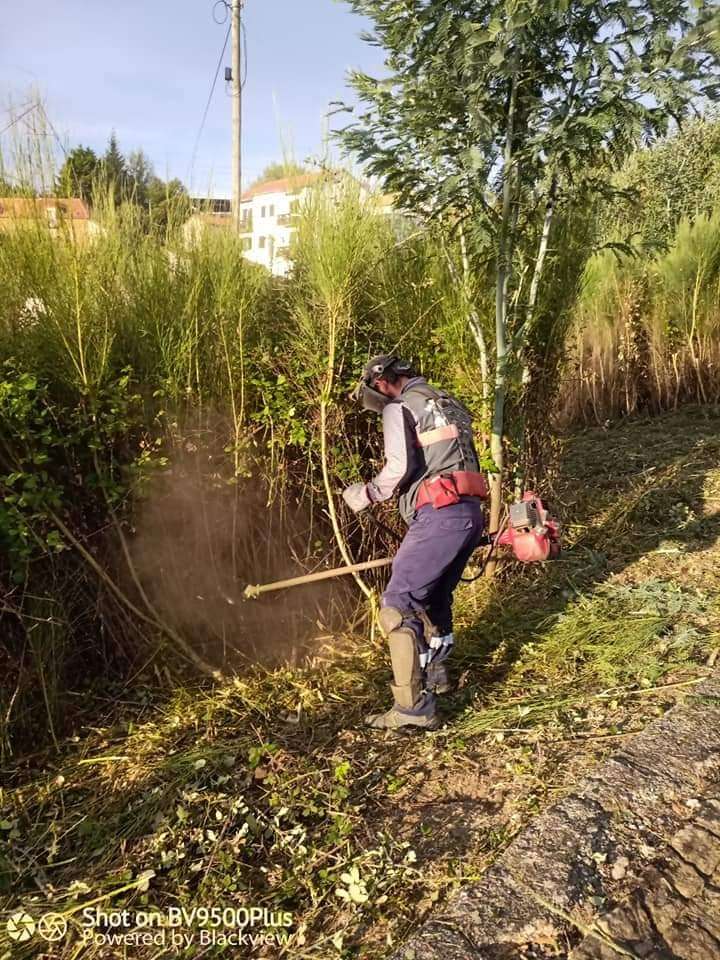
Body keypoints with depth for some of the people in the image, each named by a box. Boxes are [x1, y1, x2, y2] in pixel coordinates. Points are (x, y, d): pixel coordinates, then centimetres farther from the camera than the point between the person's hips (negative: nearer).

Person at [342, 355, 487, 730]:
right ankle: (435, 672, 40)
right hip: (471, 513, 9)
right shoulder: (448, 404, 24)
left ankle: (414, 707, -6)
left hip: (438, 516, -9)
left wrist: (367, 494, 2)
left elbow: (400, 466, -12)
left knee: (398, 607, -5)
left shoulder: (399, 408, 0)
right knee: (435, 596, 25)